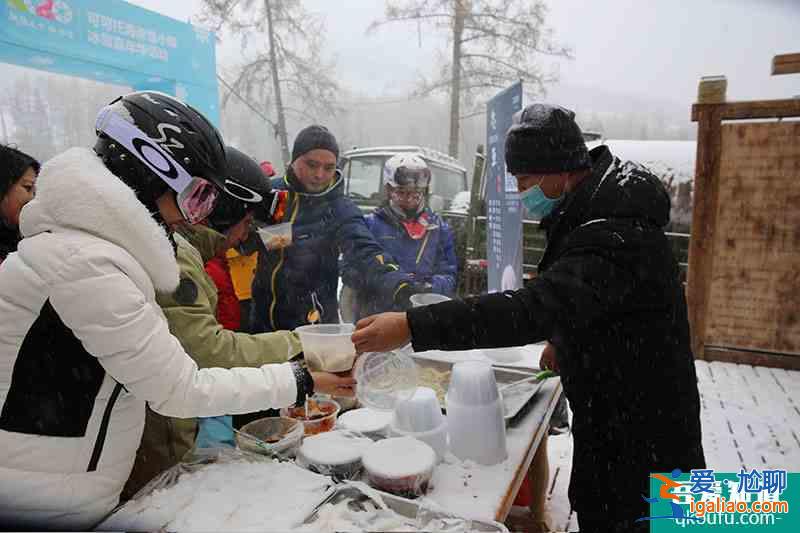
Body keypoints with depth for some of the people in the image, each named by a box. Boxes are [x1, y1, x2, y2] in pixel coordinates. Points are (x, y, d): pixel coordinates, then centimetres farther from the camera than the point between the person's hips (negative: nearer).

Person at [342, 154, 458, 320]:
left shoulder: (439, 228, 14)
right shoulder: (370, 224, 6)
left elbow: (449, 276, 11)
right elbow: (349, 272, 1)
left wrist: (429, 287, -10)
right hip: (374, 317, -1)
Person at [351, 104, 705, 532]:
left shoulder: (614, 240, -31)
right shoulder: (600, 212, 3)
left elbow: (534, 307, -44)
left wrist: (411, 326, -46)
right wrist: (566, 340, 5)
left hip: (641, 430, -9)